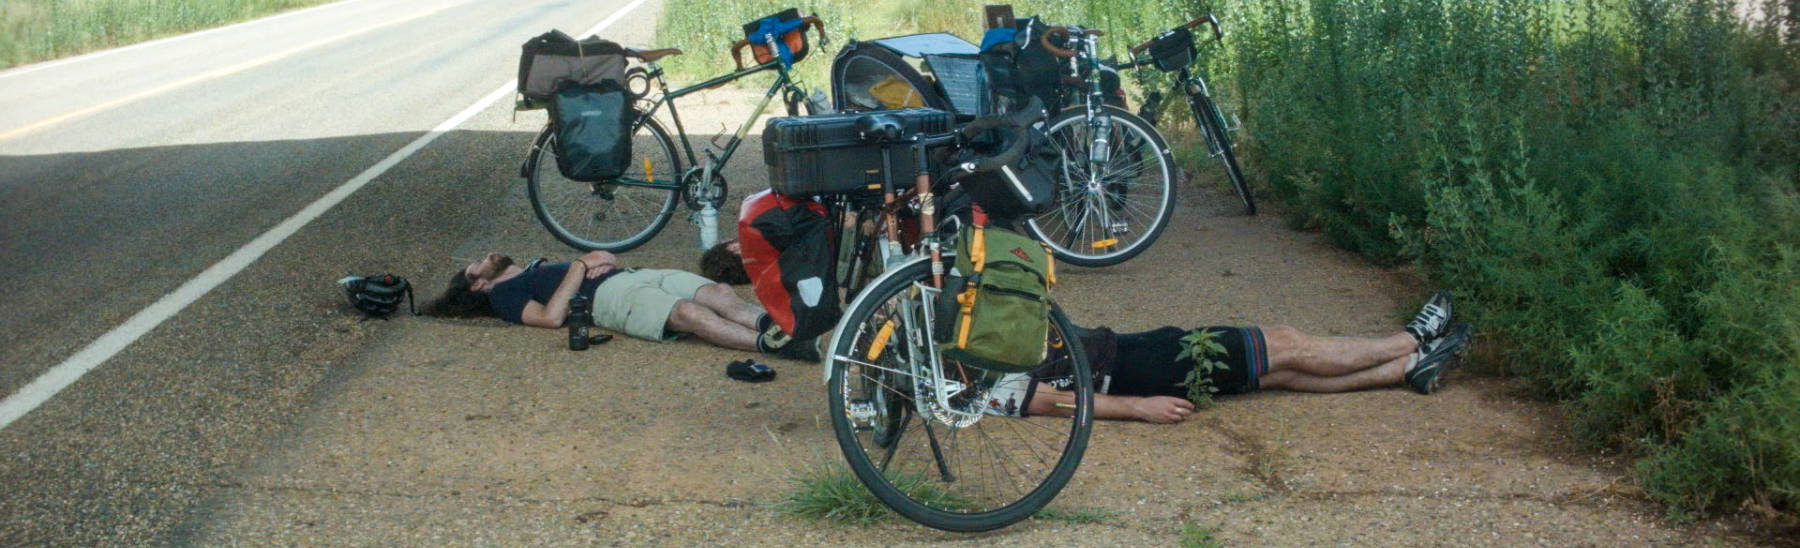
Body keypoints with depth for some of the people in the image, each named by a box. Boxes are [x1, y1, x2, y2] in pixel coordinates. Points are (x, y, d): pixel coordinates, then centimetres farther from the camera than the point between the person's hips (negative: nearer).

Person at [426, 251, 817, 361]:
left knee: (719, 292, -20)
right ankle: (769, 343, -46)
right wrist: (578, 270, 0)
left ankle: (775, 323, -36)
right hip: (609, 297, -8)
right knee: (689, 313, -34)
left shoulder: (536, 268, 38)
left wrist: (595, 258, 9)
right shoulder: (503, 293, 15)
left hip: (636, 276, 8)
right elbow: (551, 316, -7)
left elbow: (609, 260, 33)